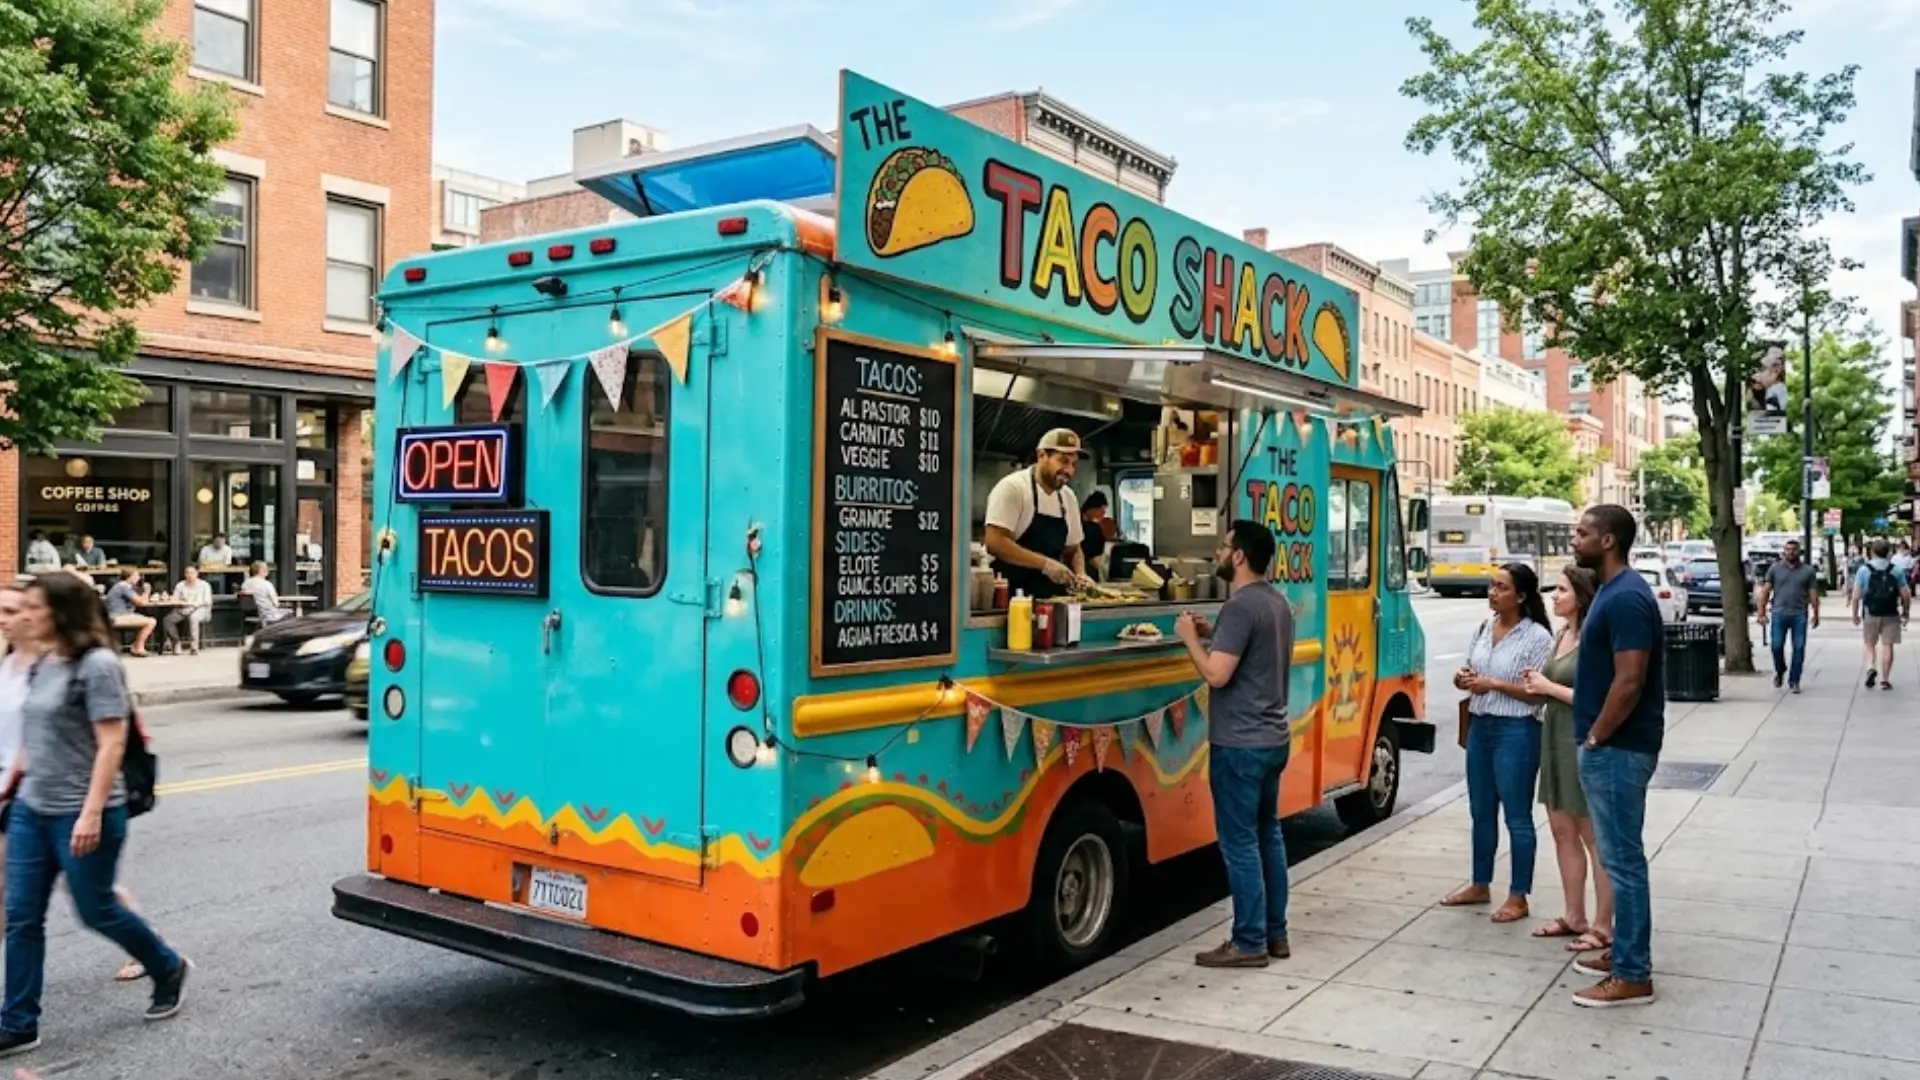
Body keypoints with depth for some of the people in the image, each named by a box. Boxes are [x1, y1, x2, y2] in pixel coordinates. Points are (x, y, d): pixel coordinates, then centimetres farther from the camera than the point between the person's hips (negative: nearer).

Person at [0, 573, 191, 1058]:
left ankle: (169, 970, 29)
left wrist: (91, 812, -24)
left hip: (81, 815, -7)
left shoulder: (97, 665, -16)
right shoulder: (43, 665, 8)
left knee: (96, 911, 6)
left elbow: (111, 744, -20)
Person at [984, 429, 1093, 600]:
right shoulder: (1012, 487, -9)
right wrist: (1045, 563, -21)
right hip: (1012, 596, -6)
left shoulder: (1067, 496, 11)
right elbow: (995, 543, -18)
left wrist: (1080, 575, 0)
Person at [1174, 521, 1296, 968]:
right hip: (1273, 738, 10)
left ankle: (1249, 943, 4)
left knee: (1240, 842, -2)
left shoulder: (1240, 607, -19)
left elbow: (1217, 675, -23)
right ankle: (1275, 934, 23)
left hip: (1240, 744, -10)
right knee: (1268, 835, 15)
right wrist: (1214, 635, 14)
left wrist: (1191, 638, -9)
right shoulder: (1277, 602, 11)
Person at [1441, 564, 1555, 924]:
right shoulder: (1483, 629, 8)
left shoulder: (1537, 636, -12)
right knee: (1481, 813, 16)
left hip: (1516, 732, -7)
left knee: (1517, 817, 2)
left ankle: (1518, 897, 12)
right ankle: (1480, 885, 29)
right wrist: (1463, 679, -4)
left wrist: (1494, 684, -19)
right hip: (1480, 726, 7)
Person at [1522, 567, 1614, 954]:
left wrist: (1549, 687, -14)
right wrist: (1538, 686, 3)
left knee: (1593, 837, -1)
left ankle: (1602, 927, 8)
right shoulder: (1562, 635, 12)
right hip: (1555, 738, 9)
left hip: (1583, 743, -9)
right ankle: (1574, 917, 24)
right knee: (1563, 831, 14)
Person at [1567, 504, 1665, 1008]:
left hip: (1616, 749, -10)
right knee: (1617, 856, 18)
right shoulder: (1612, 591, 12)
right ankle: (1624, 952, 29)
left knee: (1622, 859, -3)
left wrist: (1594, 739, -15)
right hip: (1612, 747, 11)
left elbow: (1629, 682, -24)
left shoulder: (1626, 598, -20)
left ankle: (1633, 976, 5)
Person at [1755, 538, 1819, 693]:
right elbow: (1765, 591, 6)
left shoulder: (1808, 571, 8)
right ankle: (1779, 672, 24)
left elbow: (1813, 594, 6)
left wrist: (1816, 614, -2)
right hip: (1779, 613, 0)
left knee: (1799, 648, 0)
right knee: (1776, 646, -3)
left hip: (1799, 615, 0)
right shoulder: (1775, 568, 7)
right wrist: (1761, 612, -1)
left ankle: (1794, 681, 10)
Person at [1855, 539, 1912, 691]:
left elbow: (1856, 596, -5)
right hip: (1890, 615, 0)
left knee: (1869, 644, 12)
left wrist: (1855, 614, 4)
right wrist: (1905, 610, 14)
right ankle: (1885, 680, 8)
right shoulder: (1896, 570, -1)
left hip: (1870, 614, 0)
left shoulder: (1864, 570, -3)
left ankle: (1871, 667, -12)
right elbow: (1906, 595, -2)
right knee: (1887, 646, 6)